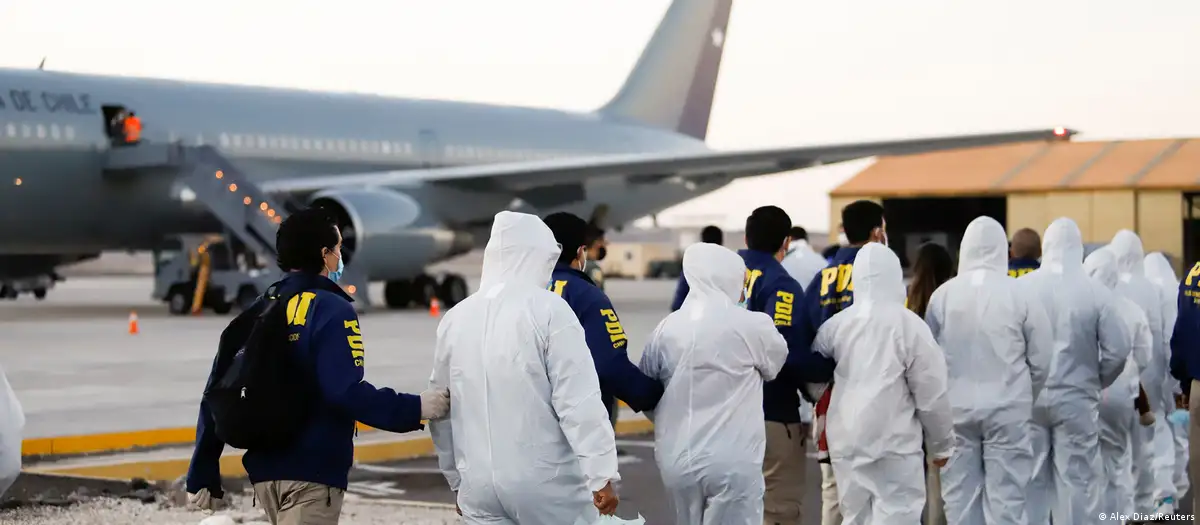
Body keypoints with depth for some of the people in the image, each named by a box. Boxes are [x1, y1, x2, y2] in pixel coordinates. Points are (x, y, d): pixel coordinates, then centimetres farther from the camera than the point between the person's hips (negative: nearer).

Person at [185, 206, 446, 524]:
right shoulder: (333, 311, -10)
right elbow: (347, 392, -22)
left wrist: (202, 474, 14)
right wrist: (415, 409, -13)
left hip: (264, 469, 7)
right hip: (312, 473, -7)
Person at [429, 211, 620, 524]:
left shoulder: (454, 318, 8)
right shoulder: (549, 310, -9)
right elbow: (579, 402, -16)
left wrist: (456, 480, 24)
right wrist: (602, 474, -14)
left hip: (479, 485, 5)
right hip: (547, 484, -5)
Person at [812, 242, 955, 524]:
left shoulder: (834, 325, 3)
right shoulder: (910, 325, -9)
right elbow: (931, 393, -5)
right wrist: (941, 443, 7)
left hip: (847, 441, 5)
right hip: (896, 443, -5)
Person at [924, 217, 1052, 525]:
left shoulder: (943, 295, -4)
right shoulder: (1019, 295, -8)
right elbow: (1041, 359, -2)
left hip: (956, 408, 2)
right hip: (1007, 409, -1)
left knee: (960, 495, 7)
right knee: (1005, 494, 3)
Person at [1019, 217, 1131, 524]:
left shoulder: (1019, 288, -8)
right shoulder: (1096, 292, -9)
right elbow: (1118, 349, -8)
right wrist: (1097, 382, 9)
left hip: (1027, 399, 1)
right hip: (1076, 400, -1)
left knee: (1030, 481, 9)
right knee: (1077, 481, 6)